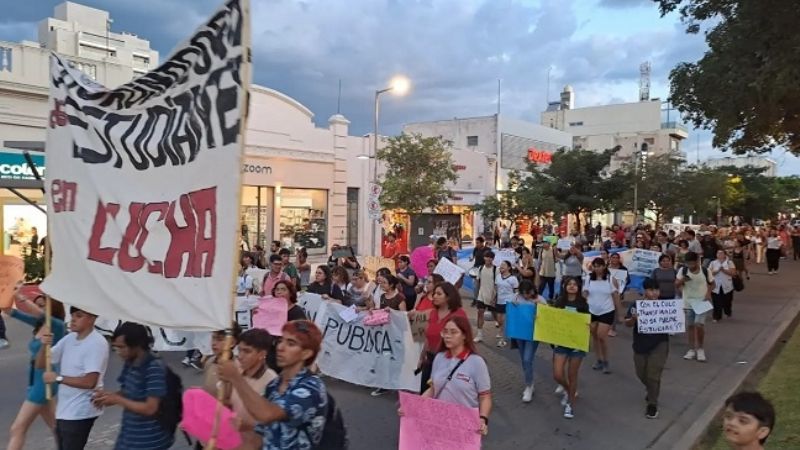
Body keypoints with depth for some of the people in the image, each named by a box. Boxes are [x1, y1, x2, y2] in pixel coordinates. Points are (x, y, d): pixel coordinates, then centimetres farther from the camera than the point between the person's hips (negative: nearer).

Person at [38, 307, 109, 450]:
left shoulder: (97, 343, -18)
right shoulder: (69, 338, 6)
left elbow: (89, 382, -24)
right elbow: (40, 364, 8)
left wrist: (58, 378, -18)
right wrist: (44, 346, -11)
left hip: (80, 413, -8)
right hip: (63, 409, 8)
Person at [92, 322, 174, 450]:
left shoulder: (155, 368, -23)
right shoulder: (129, 364, 3)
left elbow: (150, 408, -26)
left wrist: (116, 399, -22)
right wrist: (108, 396, -4)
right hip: (128, 437, 8)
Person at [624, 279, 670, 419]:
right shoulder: (636, 305, -7)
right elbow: (627, 324, -10)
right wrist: (633, 319, -31)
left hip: (659, 344, -2)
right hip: (640, 345, 2)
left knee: (653, 375, -7)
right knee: (642, 374, 17)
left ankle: (652, 404, 9)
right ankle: (651, 392, 47)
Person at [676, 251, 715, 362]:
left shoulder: (705, 271, -7)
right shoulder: (683, 270, -5)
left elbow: (711, 283, 7)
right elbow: (676, 284, -1)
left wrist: (708, 293, -9)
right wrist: (681, 280, -23)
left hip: (702, 302, -2)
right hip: (688, 302, 2)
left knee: (699, 324, -12)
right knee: (690, 326, 9)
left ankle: (700, 349, 8)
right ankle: (691, 349, 21)